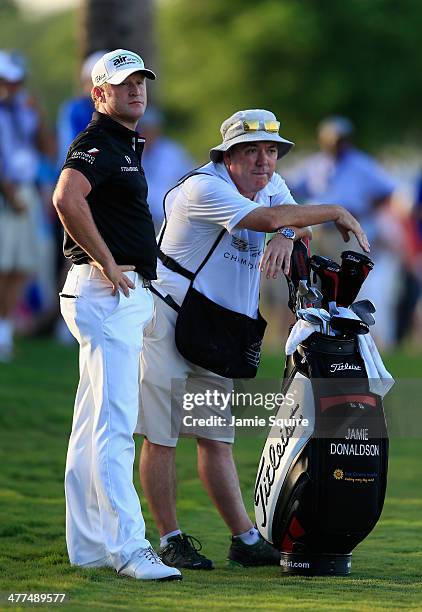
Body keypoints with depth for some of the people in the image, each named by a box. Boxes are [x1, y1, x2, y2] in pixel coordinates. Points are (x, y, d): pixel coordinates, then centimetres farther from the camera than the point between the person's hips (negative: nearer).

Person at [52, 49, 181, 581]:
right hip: (107, 293, -11)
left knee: (94, 426, 12)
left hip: (124, 294, 11)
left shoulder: (126, 145, 21)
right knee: (115, 423, -14)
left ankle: (88, 546, 16)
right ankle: (128, 548, -17)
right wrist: (108, 263, -24)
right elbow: (67, 198, -31)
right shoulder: (98, 142, -12)